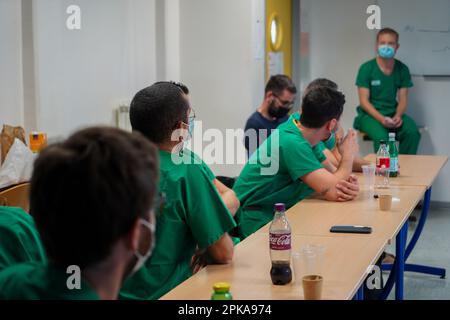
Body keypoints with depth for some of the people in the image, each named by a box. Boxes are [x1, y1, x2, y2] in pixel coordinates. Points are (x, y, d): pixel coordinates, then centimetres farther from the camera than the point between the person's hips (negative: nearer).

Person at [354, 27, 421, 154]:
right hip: (370, 115, -3)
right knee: (382, 136, -34)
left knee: (413, 132, -26)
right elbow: (364, 101, -8)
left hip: (393, 114, 3)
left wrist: (398, 116, -17)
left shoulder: (402, 69, 6)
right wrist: (381, 119, -21)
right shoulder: (366, 68, -5)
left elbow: (403, 99, 5)